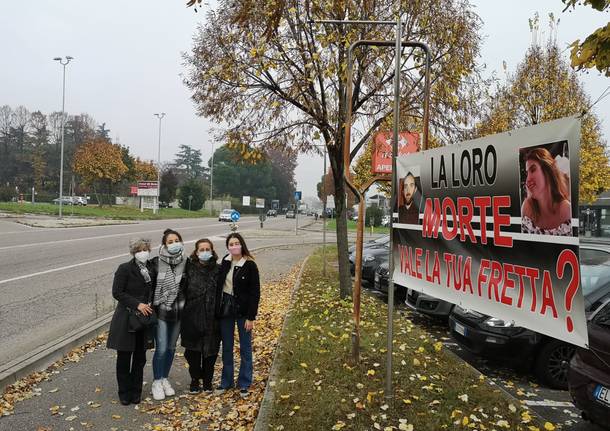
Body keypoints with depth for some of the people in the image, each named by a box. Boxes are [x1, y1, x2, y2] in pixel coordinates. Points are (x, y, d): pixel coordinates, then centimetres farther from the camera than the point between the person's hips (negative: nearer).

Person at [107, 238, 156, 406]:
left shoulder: (152, 269, 3)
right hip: (126, 320, -4)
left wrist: (150, 305, -1)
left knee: (140, 357, 11)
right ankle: (124, 392, 20)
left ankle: (136, 392, 24)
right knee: (124, 357, 5)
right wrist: (137, 304, -20)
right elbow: (117, 293, -12)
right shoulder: (124, 269, -10)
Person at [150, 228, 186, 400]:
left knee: (171, 348, 14)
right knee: (161, 348, -3)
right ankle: (156, 382, 16)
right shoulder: (156, 263, -11)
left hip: (178, 311, 3)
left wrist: (186, 307, 4)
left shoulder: (185, 262, -1)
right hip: (161, 311, -3)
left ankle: (165, 379, 31)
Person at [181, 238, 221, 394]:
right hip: (192, 317, 0)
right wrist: (182, 314, -6)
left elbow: (221, 294, 1)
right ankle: (195, 380, 25)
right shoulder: (189, 268, -1)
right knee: (193, 350, 8)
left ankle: (207, 381, 25)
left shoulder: (218, 270, 0)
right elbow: (183, 290, 0)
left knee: (211, 350, 8)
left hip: (211, 318, 0)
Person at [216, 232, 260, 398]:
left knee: (245, 349, 7)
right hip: (225, 309, 4)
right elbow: (218, 286, 8)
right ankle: (226, 381, 28)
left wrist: (251, 317, -13)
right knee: (226, 348, 14)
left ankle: (244, 384, 20)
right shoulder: (224, 263, 2)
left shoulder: (250, 265, -11)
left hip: (242, 310, -4)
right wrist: (217, 310, 1)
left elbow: (255, 292, -10)